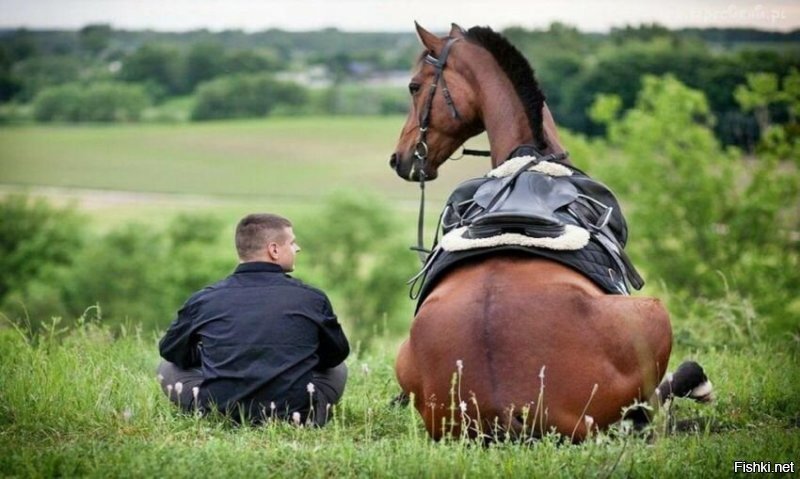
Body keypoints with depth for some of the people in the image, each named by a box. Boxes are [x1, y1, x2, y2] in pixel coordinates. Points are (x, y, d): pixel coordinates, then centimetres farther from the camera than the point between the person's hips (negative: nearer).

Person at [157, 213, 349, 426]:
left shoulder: (204, 300, 2)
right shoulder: (312, 299, 0)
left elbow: (169, 351, 17)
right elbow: (337, 354, 16)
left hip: (219, 411, 0)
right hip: (293, 413, 0)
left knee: (167, 367, 27)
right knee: (338, 369, 30)